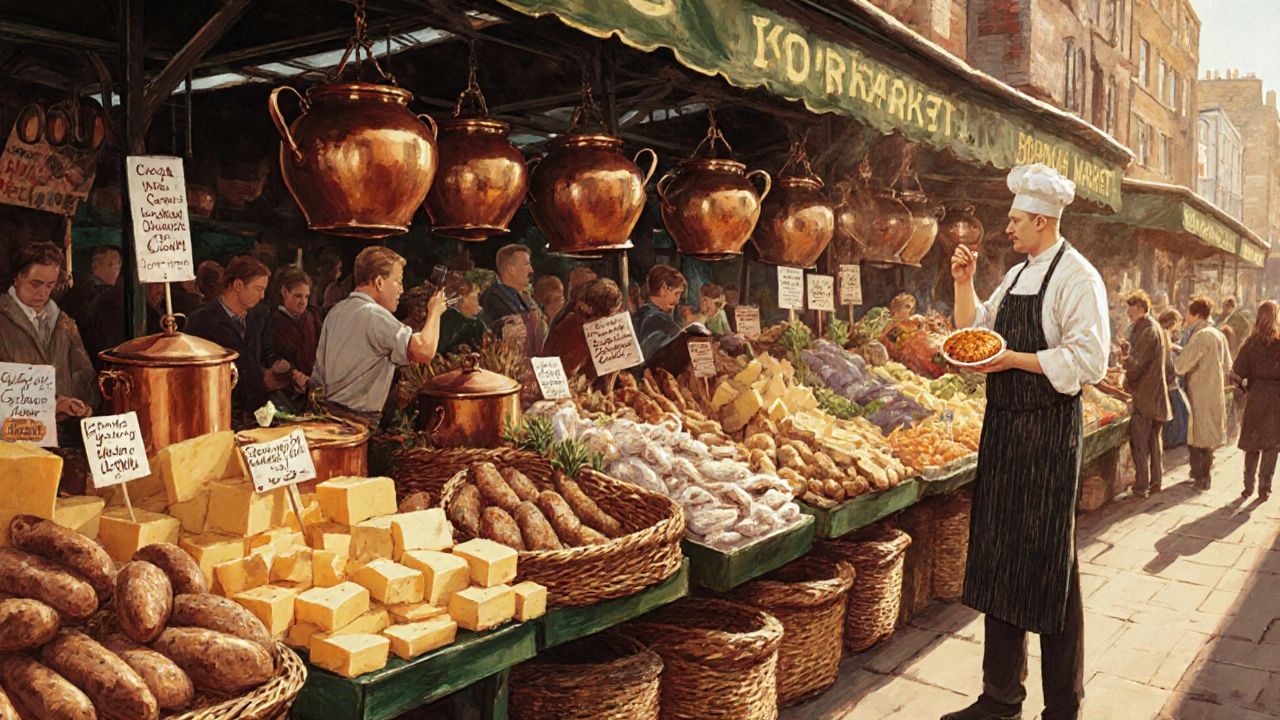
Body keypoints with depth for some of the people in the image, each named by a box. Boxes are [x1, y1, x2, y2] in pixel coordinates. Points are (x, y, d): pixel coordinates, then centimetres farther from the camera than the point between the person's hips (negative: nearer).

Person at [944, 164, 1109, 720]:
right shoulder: (1015, 277, 16)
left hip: (1050, 432, -8)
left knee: (1050, 569, -1)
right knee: (999, 560, 12)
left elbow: (1088, 360, -18)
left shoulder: (1077, 278, -10)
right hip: (1003, 426, 8)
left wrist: (1013, 359, -18)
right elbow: (976, 331, 22)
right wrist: (963, 284, 10)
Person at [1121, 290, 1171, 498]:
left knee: (1138, 442, -5)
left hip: (1144, 395, -10)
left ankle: (1142, 485, -3)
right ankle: (1156, 480, 24)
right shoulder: (1156, 328, 14)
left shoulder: (1147, 331, -17)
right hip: (1156, 395, 10)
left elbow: (1137, 364, -19)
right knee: (1154, 439, 16)